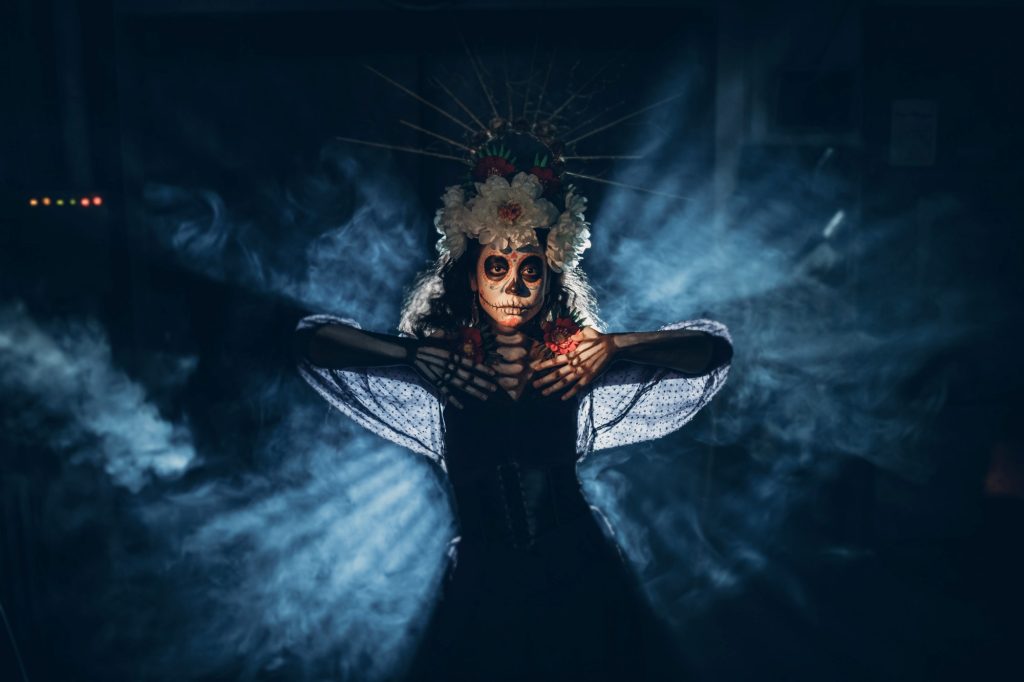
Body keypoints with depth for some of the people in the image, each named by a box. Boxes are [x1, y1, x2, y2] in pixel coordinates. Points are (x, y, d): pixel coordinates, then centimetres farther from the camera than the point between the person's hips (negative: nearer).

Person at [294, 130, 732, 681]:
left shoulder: (577, 365, -9)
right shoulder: (441, 371, -10)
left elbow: (715, 347, -10)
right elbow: (310, 341, -14)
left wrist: (612, 345, -21)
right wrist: (415, 354, -22)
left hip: (581, 580, 1)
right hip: (484, 587, 0)